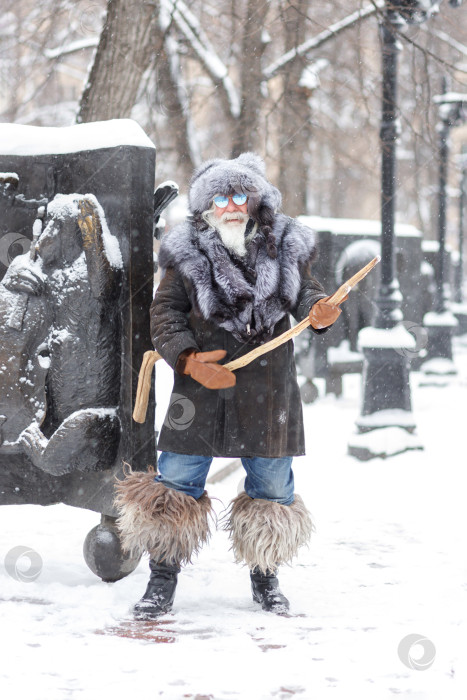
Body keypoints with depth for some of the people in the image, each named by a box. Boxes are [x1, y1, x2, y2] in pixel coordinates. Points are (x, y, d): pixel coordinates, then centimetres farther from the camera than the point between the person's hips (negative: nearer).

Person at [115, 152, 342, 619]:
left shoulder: (285, 246, 1)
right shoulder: (187, 253, -4)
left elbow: (304, 292, 12)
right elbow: (166, 312, -1)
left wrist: (318, 312, -12)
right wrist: (188, 360, -15)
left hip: (268, 386, 2)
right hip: (203, 380, -1)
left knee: (272, 482, 9)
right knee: (177, 478, -1)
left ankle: (264, 577, 29)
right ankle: (163, 580, 14)